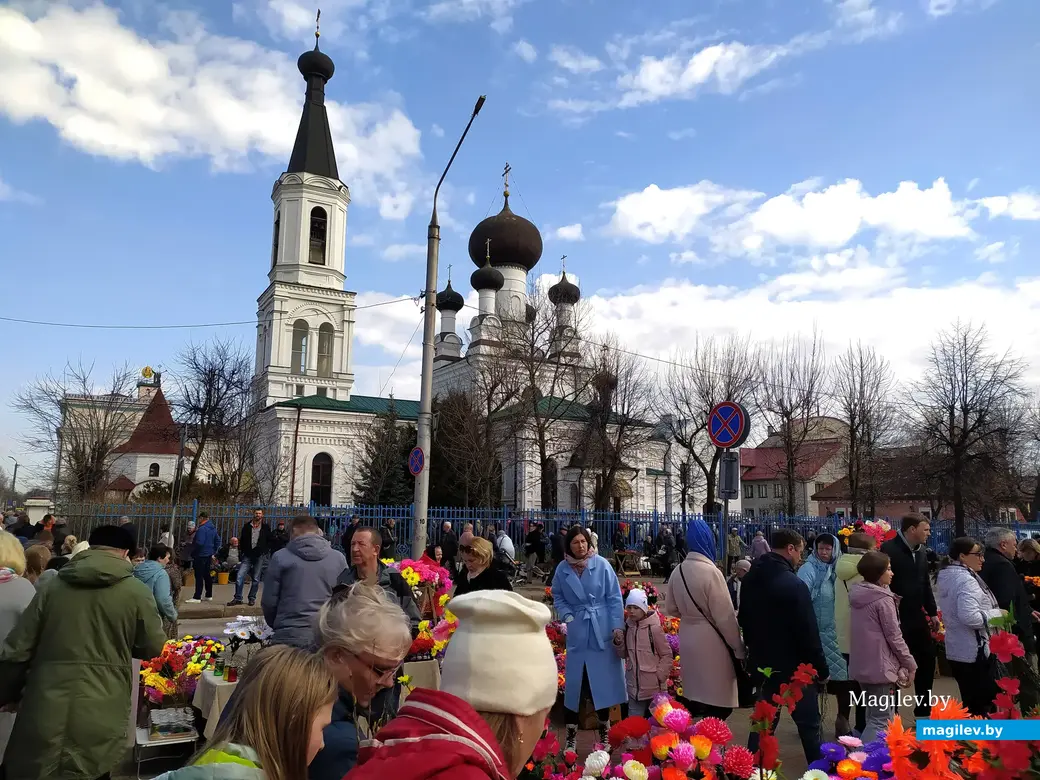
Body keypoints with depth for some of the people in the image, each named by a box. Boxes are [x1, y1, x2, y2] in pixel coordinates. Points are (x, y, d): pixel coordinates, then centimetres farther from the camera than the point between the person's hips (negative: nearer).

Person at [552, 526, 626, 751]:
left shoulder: (601, 564, -8)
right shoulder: (563, 569, -2)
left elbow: (615, 597, -5)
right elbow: (557, 597, 10)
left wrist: (618, 627, -9)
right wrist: (567, 616, -5)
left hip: (602, 632, -1)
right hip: (577, 633, 1)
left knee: (604, 681, 7)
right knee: (574, 682, 4)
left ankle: (604, 730, 26)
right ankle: (571, 735, 15)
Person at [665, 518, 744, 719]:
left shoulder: (677, 572, 0)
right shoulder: (711, 572, -18)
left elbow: (671, 609, 10)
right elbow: (725, 616, -14)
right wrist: (739, 646, -4)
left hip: (687, 639, 7)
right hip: (711, 641, -6)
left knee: (694, 696, 18)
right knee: (717, 702, 4)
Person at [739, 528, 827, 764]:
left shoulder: (750, 580, 3)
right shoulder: (793, 584, -21)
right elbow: (808, 633, -18)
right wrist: (821, 669, -7)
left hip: (762, 663, 7)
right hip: (793, 667, -7)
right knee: (809, 723, 9)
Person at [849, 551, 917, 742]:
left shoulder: (856, 594, 9)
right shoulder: (883, 600, -15)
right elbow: (894, 637, -14)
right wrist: (910, 664, -1)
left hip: (861, 665, 8)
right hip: (881, 666, -8)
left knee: (873, 716, 20)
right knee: (881, 720, -5)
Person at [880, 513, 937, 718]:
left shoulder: (921, 552, 12)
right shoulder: (889, 549, -16)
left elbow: (926, 585, 20)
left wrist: (932, 612, 18)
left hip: (917, 616, 8)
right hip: (896, 617, -8)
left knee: (927, 658, 15)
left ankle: (923, 710, 31)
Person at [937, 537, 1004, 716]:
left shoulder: (946, 576, 11)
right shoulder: (966, 580, -20)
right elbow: (970, 617, -29)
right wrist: (997, 613, -15)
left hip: (956, 650, 10)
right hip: (974, 652, -9)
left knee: (970, 703, 18)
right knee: (984, 705, -1)